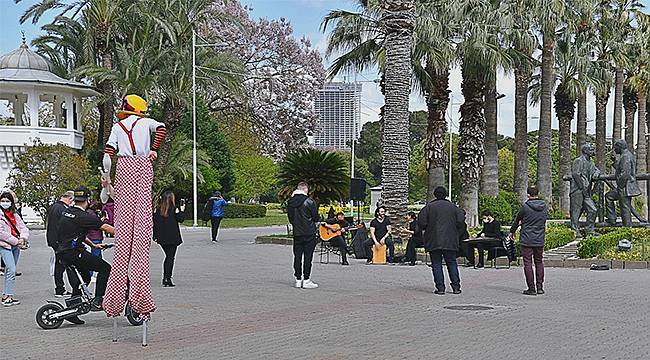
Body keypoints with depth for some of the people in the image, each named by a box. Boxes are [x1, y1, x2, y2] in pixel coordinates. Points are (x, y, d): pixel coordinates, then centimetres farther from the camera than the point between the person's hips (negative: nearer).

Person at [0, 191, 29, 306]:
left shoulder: (14, 215, 16)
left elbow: (23, 228, 12)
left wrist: (22, 238, -9)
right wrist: (15, 241, -13)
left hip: (16, 246, 6)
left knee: (10, 271, 10)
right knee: (11, 270, -16)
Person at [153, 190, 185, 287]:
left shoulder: (158, 209, 3)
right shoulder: (174, 209, -10)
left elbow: (155, 222, 5)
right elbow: (180, 219, -5)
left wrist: (155, 236, 11)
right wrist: (182, 210, 7)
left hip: (161, 238, 5)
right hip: (172, 237, -5)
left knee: (168, 256, 18)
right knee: (171, 257, -1)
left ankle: (165, 278, 17)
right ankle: (167, 279, -6)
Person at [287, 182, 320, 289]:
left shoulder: (290, 202, 4)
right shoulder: (309, 201, -12)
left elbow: (290, 218, 13)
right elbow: (316, 218, -6)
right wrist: (318, 219, 15)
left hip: (296, 233, 5)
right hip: (309, 233, -5)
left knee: (297, 256, 8)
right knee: (308, 256, -2)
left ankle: (298, 280, 11)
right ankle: (306, 280, -2)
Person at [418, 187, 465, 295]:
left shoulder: (429, 207, -3)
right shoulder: (453, 206, 5)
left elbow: (421, 222, -9)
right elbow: (461, 221, -1)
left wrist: (426, 230, 11)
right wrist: (457, 234, 11)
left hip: (434, 241, -2)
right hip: (450, 241, 2)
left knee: (436, 264, 2)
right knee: (452, 263, 10)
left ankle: (440, 288, -3)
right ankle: (456, 287, 7)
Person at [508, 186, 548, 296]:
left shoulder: (525, 207, -11)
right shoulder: (544, 206, 2)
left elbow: (517, 220, 1)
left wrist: (512, 232, 19)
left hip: (527, 239, -4)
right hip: (540, 240, 5)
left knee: (528, 263, 0)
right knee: (539, 262, 15)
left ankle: (531, 288, -1)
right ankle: (540, 287, 15)